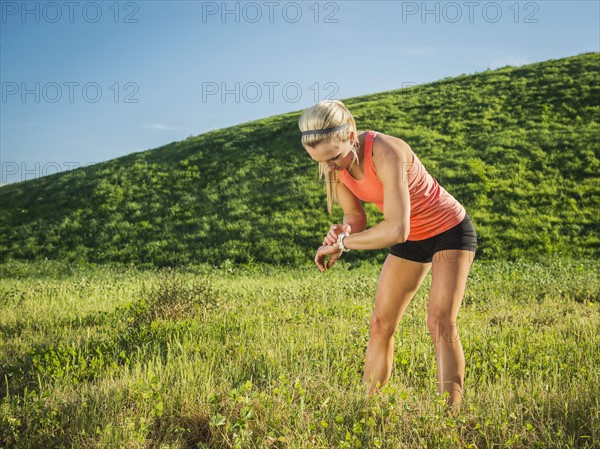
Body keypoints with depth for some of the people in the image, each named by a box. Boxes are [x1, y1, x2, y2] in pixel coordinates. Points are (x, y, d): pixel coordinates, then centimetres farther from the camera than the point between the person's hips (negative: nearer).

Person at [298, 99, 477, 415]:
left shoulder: (386, 154, -36)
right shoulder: (334, 164, -13)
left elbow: (397, 229, -41)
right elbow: (355, 217, -2)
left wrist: (342, 243, -31)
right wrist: (341, 233, -25)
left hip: (449, 231, -6)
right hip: (410, 240, 7)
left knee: (441, 323, -18)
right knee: (380, 325, 2)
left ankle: (450, 418, -15)